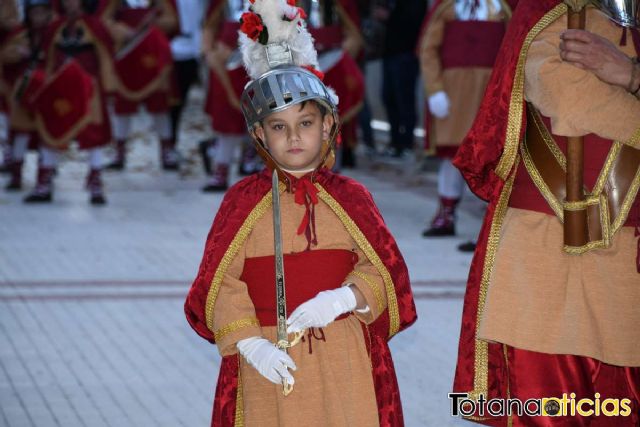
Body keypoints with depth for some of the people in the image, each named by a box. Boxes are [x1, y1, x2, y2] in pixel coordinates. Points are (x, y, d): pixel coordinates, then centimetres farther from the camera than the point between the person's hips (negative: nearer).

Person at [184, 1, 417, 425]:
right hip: (269, 359, -1)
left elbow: (382, 270, 2)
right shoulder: (243, 201, 0)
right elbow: (222, 283, -4)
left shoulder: (350, 198, 3)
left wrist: (343, 298, -17)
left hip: (342, 358, 1)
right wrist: (250, 343, -15)